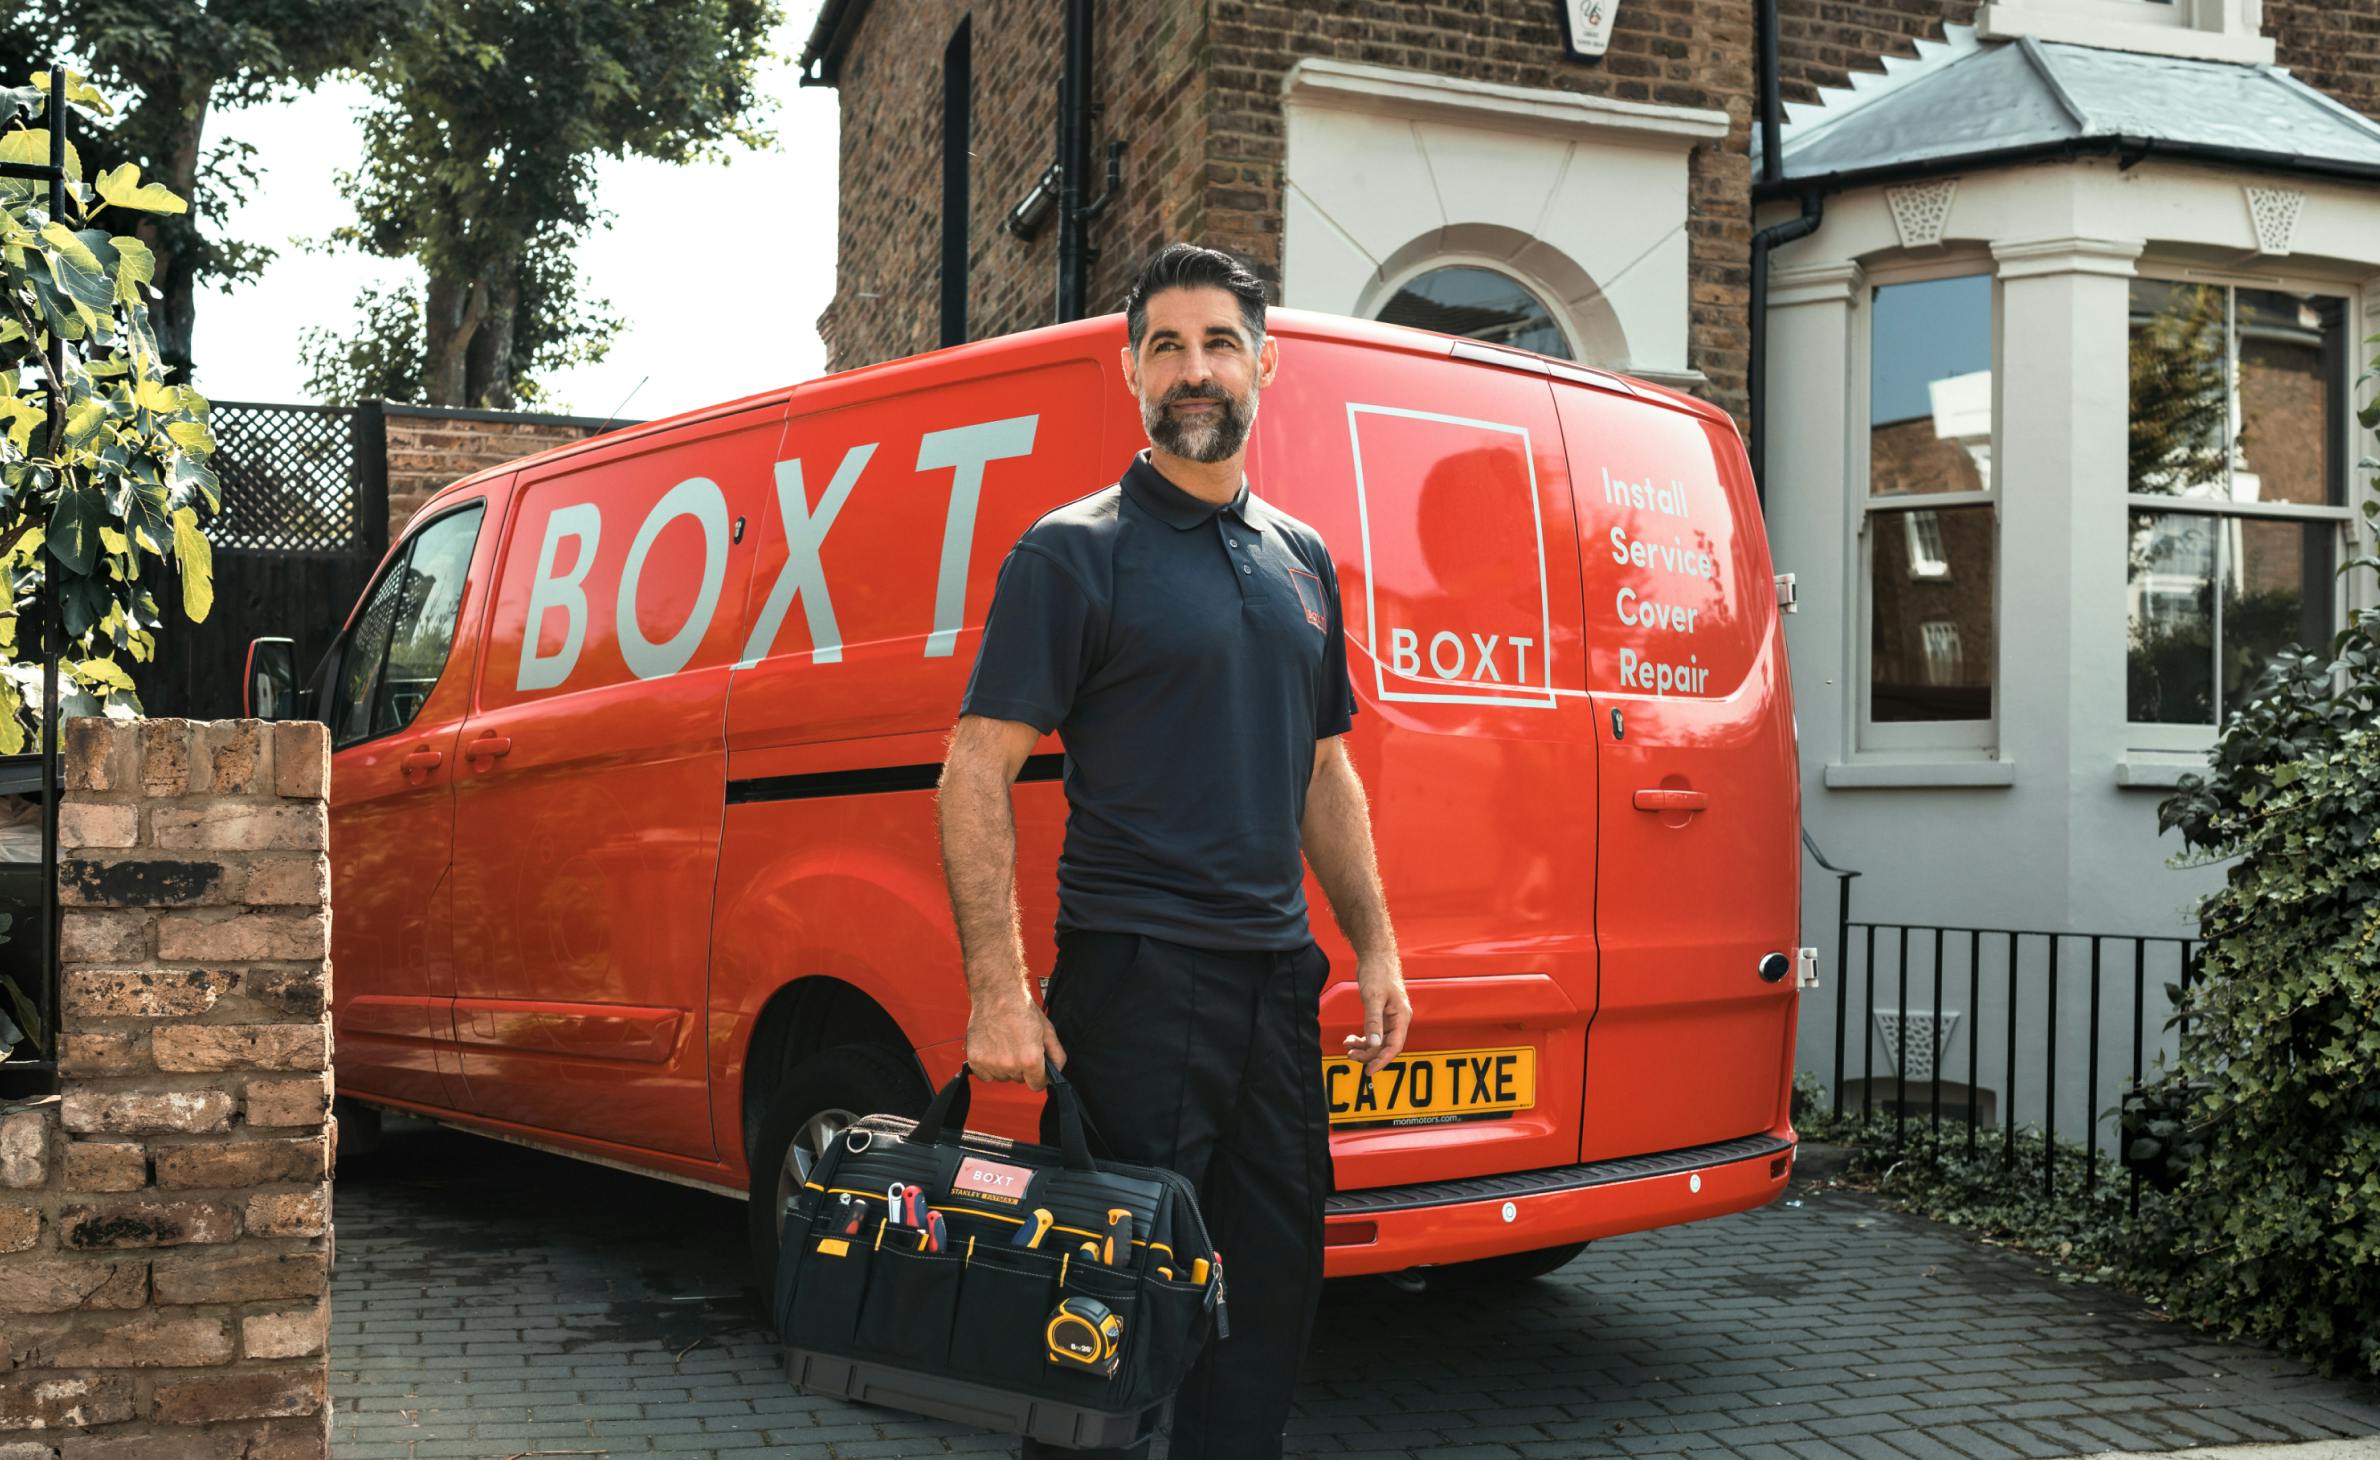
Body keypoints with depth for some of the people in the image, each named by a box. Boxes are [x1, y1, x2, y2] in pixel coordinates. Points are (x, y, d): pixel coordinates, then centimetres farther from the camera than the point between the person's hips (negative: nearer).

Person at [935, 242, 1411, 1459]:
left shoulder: (1301, 560, 14)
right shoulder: (1073, 552, -5)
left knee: (1276, 1278, 12)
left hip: (1279, 978, 6)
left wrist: (1374, 946, 12)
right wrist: (999, 993, -17)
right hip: (1135, 978, -6)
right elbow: (976, 771, -10)